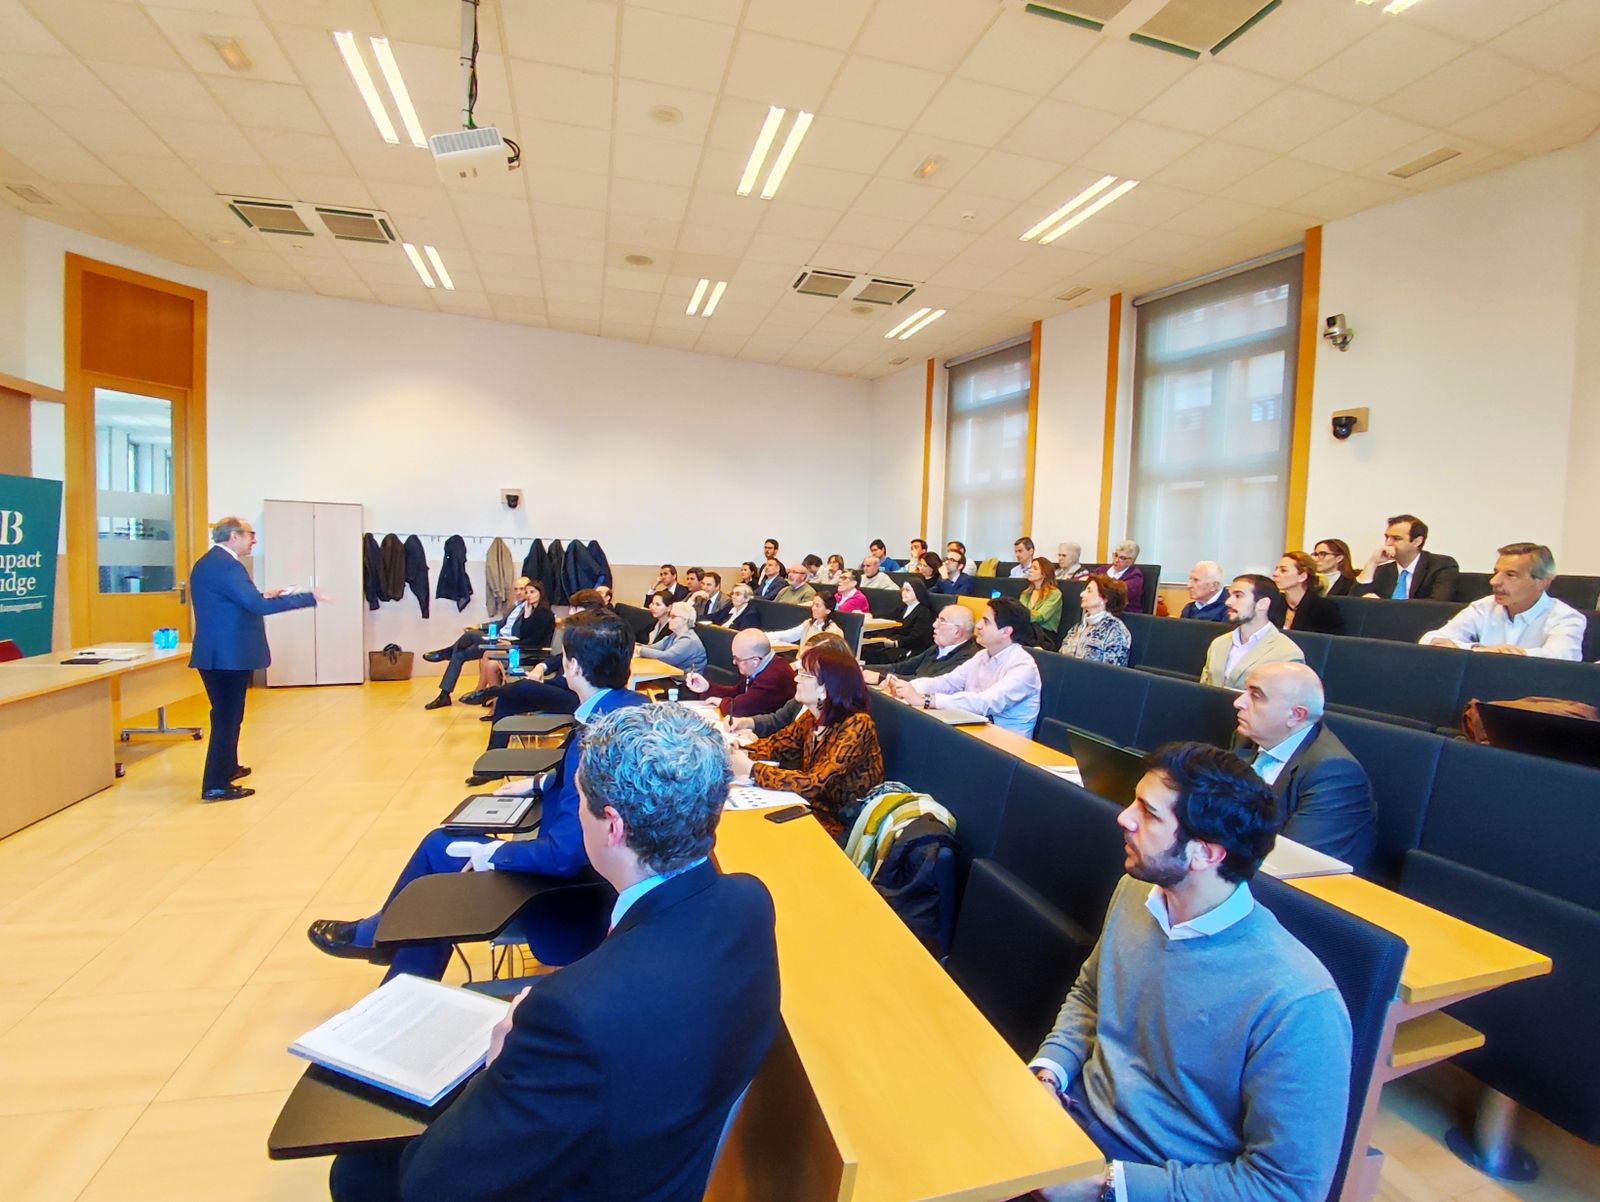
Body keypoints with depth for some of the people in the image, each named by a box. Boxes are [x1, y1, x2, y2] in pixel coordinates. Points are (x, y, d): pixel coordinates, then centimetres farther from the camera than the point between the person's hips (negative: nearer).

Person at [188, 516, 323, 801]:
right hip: (229, 654, -10)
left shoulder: (205, 563, 14)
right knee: (227, 717, -3)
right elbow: (258, 606, -28)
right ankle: (215, 786, 2)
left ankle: (227, 767, 36)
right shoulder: (226, 564, -19)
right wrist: (309, 598, -26)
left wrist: (261, 595, 13)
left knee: (226, 714, 22)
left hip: (216, 652, 10)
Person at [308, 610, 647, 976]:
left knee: (439, 847, 9)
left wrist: (491, 854, -15)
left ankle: (375, 935, 40)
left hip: (571, 877, -8)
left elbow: (563, 854, -30)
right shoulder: (633, 705, -4)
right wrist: (540, 783, 16)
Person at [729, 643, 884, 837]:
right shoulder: (813, 716, -4)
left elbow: (815, 783, -30)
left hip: (845, 827, -6)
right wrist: (738, 753, -12)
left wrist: (751, 770, -28)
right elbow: (778, 744, 7)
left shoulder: (856, 726, -25)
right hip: (814, 807, 6)